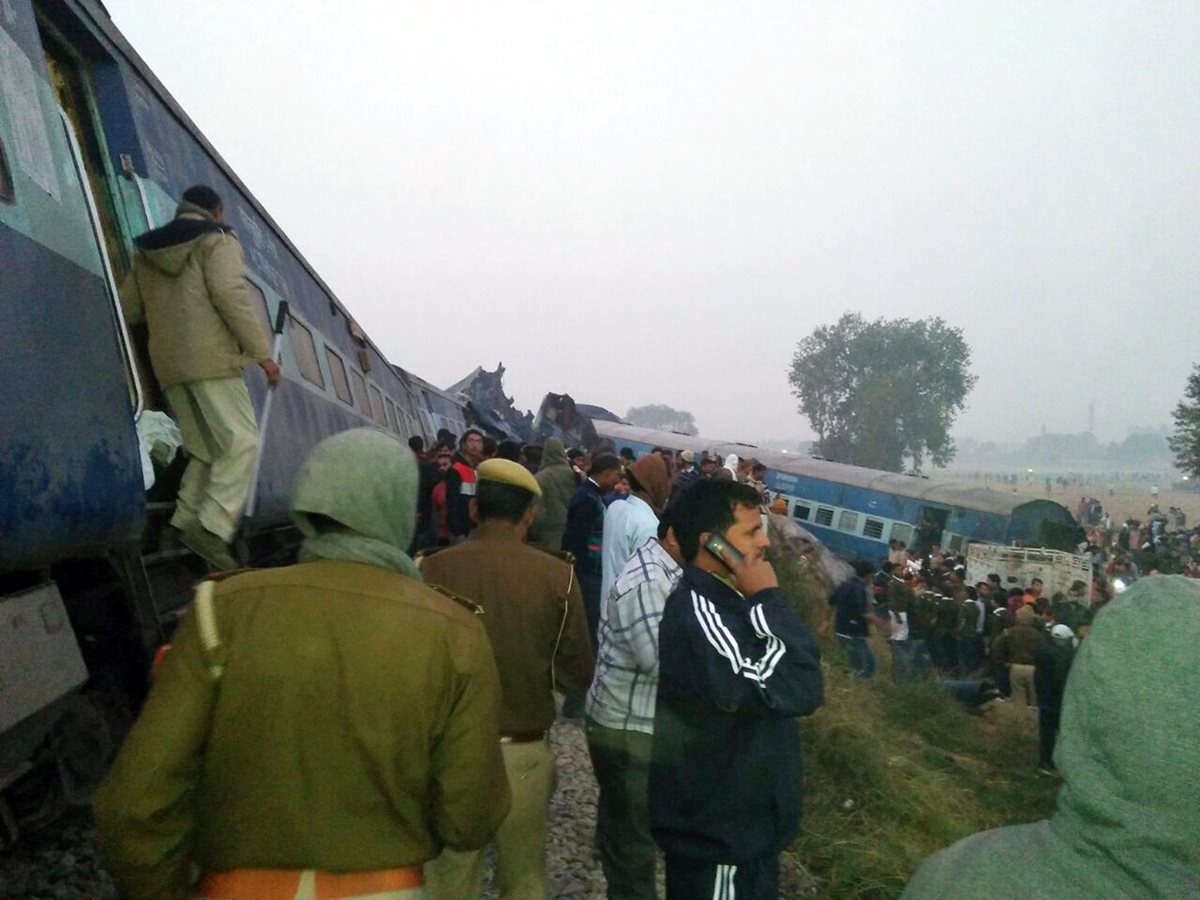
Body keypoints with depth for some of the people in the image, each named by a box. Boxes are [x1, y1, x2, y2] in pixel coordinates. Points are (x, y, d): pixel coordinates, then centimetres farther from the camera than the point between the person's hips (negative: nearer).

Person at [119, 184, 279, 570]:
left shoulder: (147, 251, 24)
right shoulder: (217, 239, 4)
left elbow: (129, 310, 19)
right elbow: (229, 293, -11)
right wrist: (262, 352, -12)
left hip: (168, 365, 7)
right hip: (210, 358, -7)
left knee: (205, 450, 13)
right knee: (241, 441, -10)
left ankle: (185, 522, 2)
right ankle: (212, 526, -24)